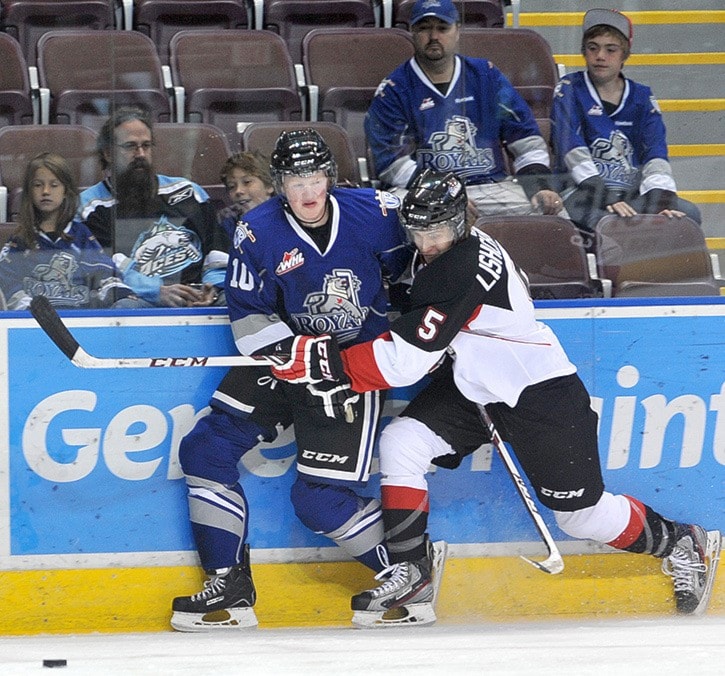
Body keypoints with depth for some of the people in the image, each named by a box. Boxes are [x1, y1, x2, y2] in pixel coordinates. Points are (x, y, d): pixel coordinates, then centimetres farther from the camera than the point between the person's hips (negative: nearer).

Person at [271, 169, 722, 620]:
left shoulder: (461, 269, -30)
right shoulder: (439, 256, -1)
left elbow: (406, 361, -34)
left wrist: (328, 363, -35)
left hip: (541, 396, -9)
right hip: (472, 387, 9)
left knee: (582, 514, 0)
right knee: (400, 443, -9)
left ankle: (683, 545, 24)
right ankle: (409, 571, 1)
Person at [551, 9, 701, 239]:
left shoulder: (642, 98, 15)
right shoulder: (569, 90, 5)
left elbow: (655, 153, 0)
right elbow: (572, 151, -10)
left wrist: (660, 203, -21)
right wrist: (605, 202, -25)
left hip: (634, 195, 4)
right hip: (583, 192, -4)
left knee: (688, 213, -25)